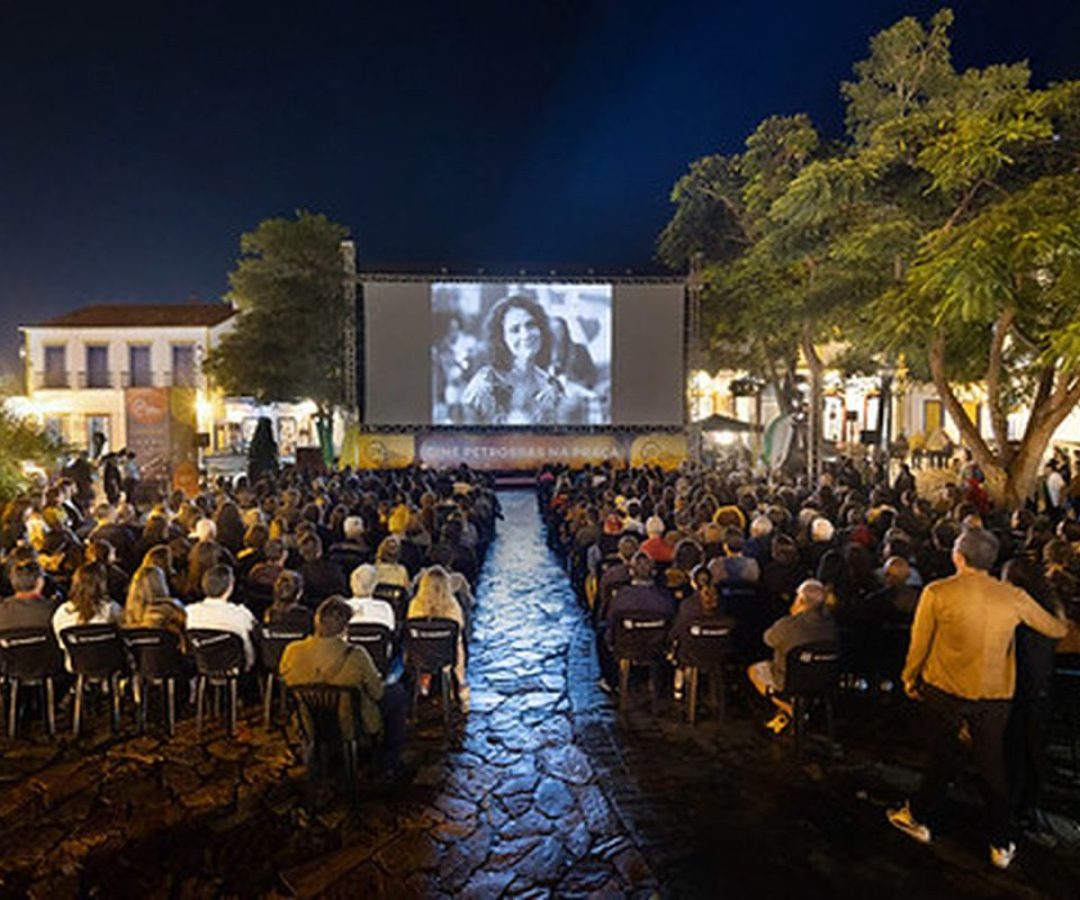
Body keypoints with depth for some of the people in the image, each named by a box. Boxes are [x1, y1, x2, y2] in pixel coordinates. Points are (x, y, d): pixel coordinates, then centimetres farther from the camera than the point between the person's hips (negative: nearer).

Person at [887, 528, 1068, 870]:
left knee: (941, 758, 15)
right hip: (995, 695, 2)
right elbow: (1055, 629, 11)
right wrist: (1063, 617, 35)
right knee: (992, 765, 17)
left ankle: (921, 818, 32)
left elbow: (919, 644, -7)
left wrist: (910, 678, 10)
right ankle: (1002, 844, 28)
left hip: (944, 691, -2)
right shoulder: (1014, 597, -6)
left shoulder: (937, 592, -14)